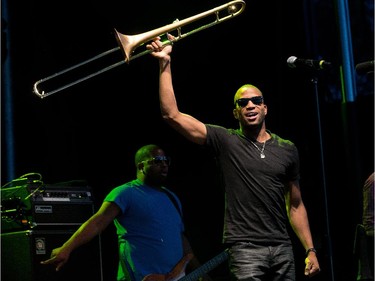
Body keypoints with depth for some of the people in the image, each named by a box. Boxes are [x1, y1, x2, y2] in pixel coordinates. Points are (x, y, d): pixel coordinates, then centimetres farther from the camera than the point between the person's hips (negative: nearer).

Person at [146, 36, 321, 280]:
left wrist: (310, 250, 8)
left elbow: (295, 205, 16)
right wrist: (165, 64, -7)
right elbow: (172, 114, -4)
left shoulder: (287, 150, 11)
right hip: (245, 249, -3)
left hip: (283, 248, 4)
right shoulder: (225, 142, 3)